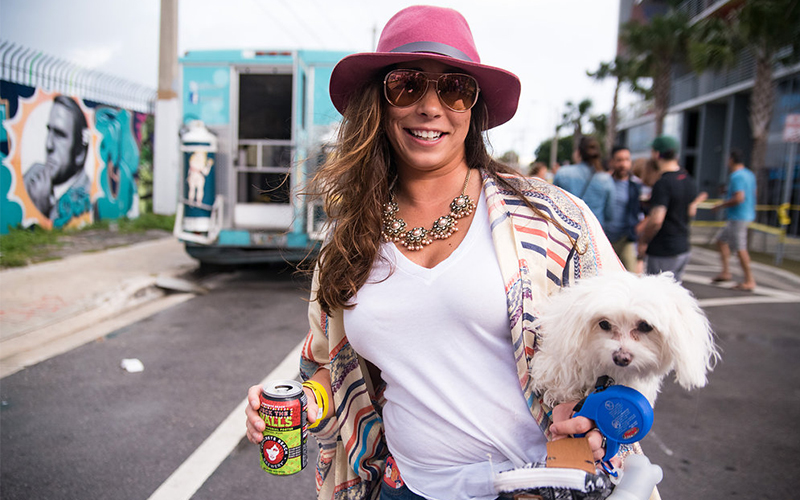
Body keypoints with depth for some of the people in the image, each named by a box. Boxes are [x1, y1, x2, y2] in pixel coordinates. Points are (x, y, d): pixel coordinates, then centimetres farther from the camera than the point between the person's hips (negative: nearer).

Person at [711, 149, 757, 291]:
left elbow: (739, 198, -26)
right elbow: (753, 194, 21)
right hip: (747, 214, 11)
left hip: (738, 217, -11)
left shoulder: (736, 176, -18)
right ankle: (725, 272, 18)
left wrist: (721, 205, -13)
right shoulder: (749, 174, 13)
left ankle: (749, 281, -1)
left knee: (740, 248, -6)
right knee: (721, 239, 18)